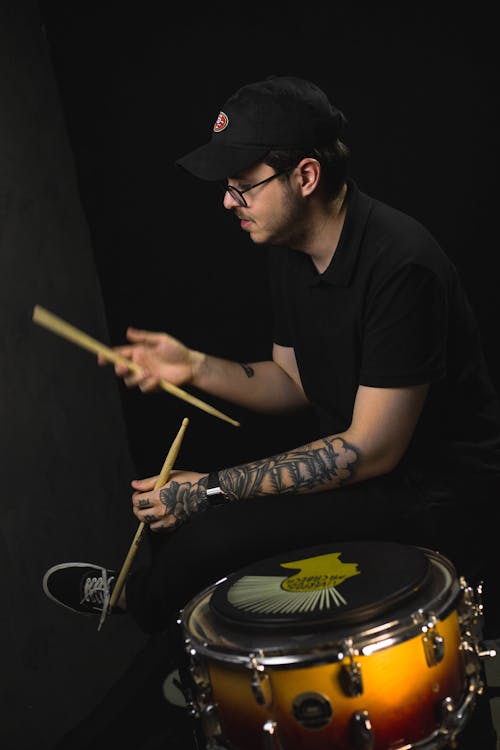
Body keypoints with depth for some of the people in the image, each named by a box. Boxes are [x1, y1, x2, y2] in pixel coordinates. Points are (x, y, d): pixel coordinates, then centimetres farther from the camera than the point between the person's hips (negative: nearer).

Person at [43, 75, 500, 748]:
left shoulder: (399, 267, -29)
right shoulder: (290, 250, 0)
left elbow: (373, 451, -26)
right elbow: (295, 382, 10)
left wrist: (213, 489, -23)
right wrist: (197, 368, -8)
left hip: (431, 489, -8)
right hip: (360, 462, 9)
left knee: (210, 532, -16)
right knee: (175, 504, 0)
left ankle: (133, 601, 17)